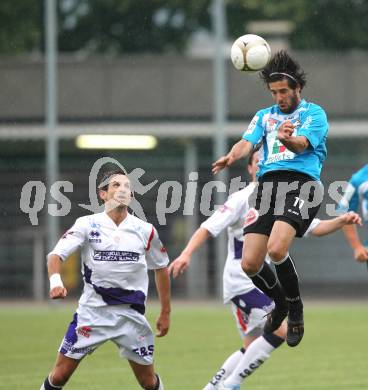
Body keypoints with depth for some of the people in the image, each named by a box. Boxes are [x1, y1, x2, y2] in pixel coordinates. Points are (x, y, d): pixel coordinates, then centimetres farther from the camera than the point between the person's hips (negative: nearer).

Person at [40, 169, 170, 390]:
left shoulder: (145, 231, 2)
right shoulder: (88, 225, -4)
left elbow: (161, 268, 15)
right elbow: (56, 255, -13)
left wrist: (166, 313, 15)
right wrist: (55, 280, -35)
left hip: (131, 314, 1)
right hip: (92, 312, -1)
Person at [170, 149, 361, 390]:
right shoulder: (242, 200, -10)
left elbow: (315, 228, 15)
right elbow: (208, 228, -16)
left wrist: (341, 221, -4)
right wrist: (186, 254, -31)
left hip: (264, 284, 8)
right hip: (242, 281, -8)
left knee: (253, 348, 11)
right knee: (280, 330, -19)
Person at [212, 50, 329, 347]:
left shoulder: (314, 113, 8)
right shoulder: (265, 116, 23)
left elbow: (303, 143, -10)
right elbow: (248, 142, 6)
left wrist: (289, 139, -35)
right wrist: (232, 156, -18)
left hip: (301, 182, -5)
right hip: (268, 184, 5)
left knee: (277, 249, -27)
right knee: (250, 264, -4)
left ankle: (295, 308, 0)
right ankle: (280, 302, 28)